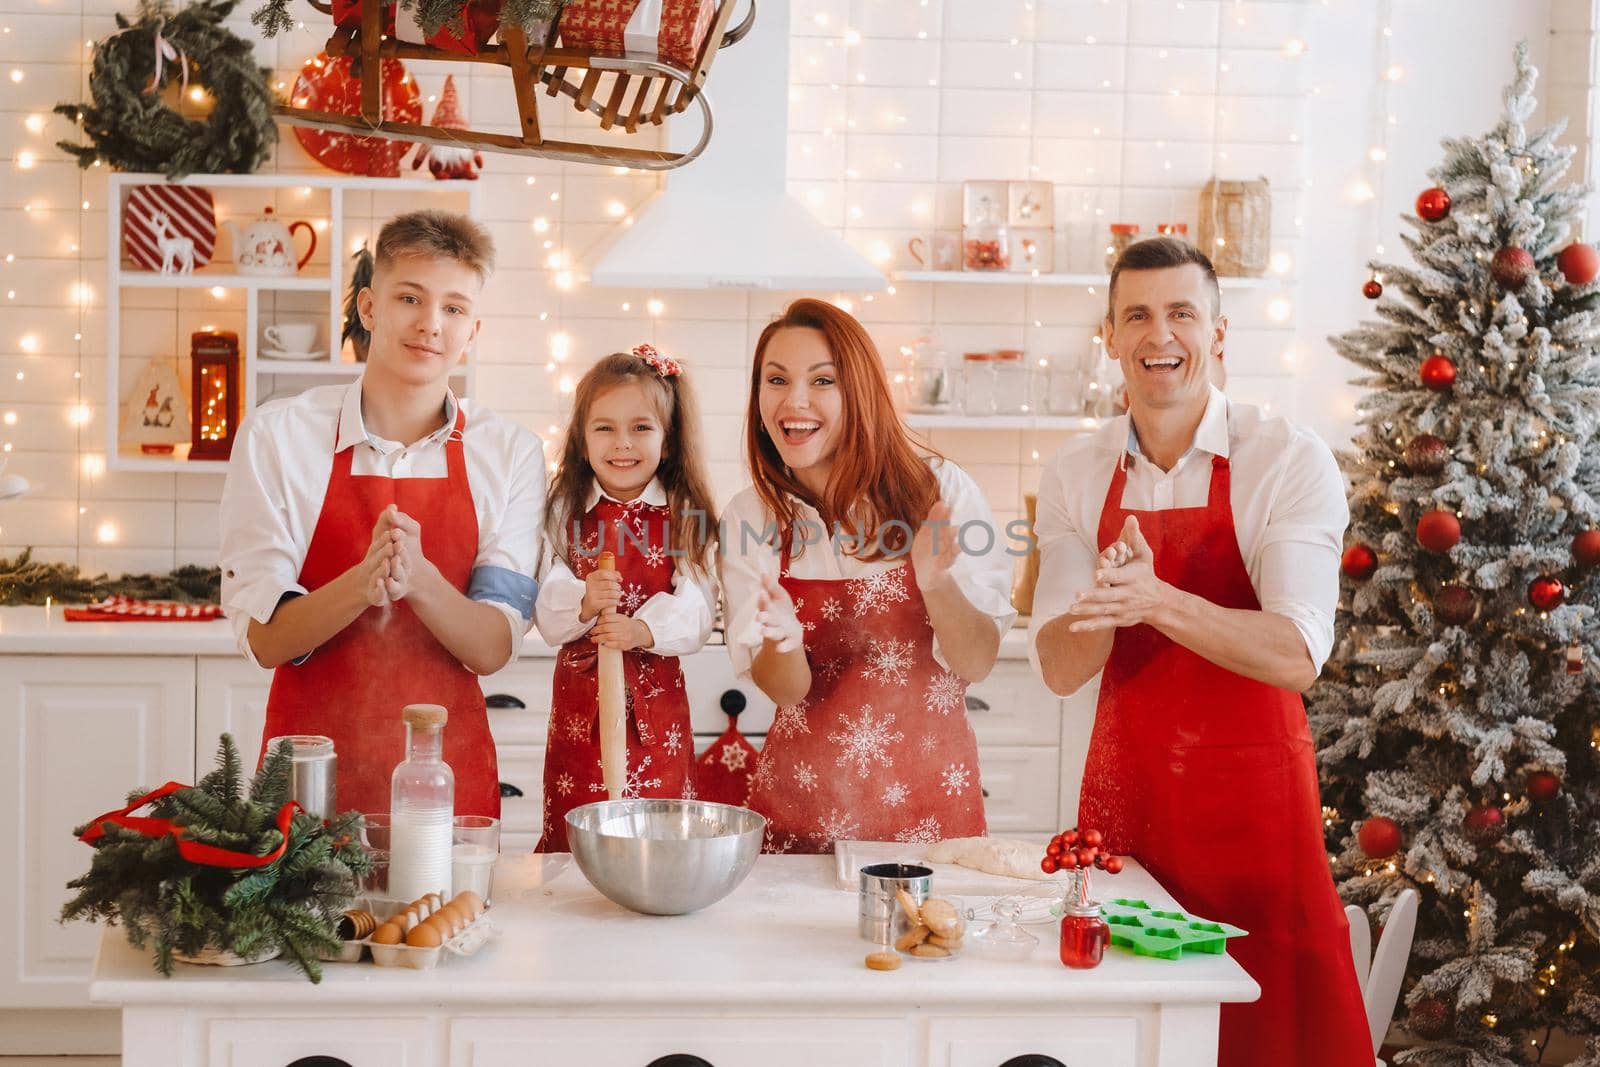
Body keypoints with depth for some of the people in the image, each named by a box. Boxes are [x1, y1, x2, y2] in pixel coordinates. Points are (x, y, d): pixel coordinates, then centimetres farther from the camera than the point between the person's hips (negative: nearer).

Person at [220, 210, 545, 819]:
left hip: (448, 772, 1)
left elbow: (492, 648, -6)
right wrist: (364, 580, -27)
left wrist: (418, 578, -26)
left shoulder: (511, 455, -1)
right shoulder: (275, 436, -4)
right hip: (309, 768, -1)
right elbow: (263, 639, -8)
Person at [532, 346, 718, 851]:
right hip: (579, 699, 1)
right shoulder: (566, 512, 4)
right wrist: (582, 603, -25)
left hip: (656, 700, -1)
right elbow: (546, 610, -4)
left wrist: (643, 629, -28)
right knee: (573, 840, 4)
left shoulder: (685, 516, 1)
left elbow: (696, 609, -10)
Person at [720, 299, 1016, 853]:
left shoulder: (941, 491, -9)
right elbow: (785, 691, -5)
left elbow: (977, 663, -8)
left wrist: (937, 584, -27)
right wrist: (782, 636, -26)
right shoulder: (747, 520, -4)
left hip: (928, 796, -1)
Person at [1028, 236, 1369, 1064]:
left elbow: (1297, 655, -20)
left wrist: (1157, 601, -33)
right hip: (1123, 788, 3)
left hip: (1252, 790, -3)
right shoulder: (1076, 474, 2)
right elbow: (1061, 669, -4)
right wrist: (1106, 603, -25)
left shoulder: (1289, 462, -10)